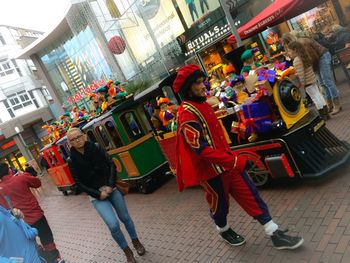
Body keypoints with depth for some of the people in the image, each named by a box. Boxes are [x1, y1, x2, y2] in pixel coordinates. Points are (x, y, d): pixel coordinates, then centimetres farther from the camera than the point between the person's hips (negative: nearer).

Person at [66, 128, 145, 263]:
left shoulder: (96, 148, -4)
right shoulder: (72, 161, -6)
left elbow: (111, 165, -5)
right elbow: (79, 183, -6)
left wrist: (110, 185, -15)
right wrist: (98, 194, -12)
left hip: (112, 188, 2)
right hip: (96, 195, -2)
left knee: (125, 217, 11)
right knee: (113, 225, -13)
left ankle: (136, 242, 38)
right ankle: (128, 252, 11)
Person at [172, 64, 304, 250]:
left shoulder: (201, 104, 7)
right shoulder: (186, 113, -22)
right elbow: (200, 149, -29)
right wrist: (233, 161, -30)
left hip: (226, 161, 8)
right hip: (211, 169, -8)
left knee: (250, 194, 7)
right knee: (220, 203, 14)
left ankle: (275, 234, 16)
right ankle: (223, 230, 44)